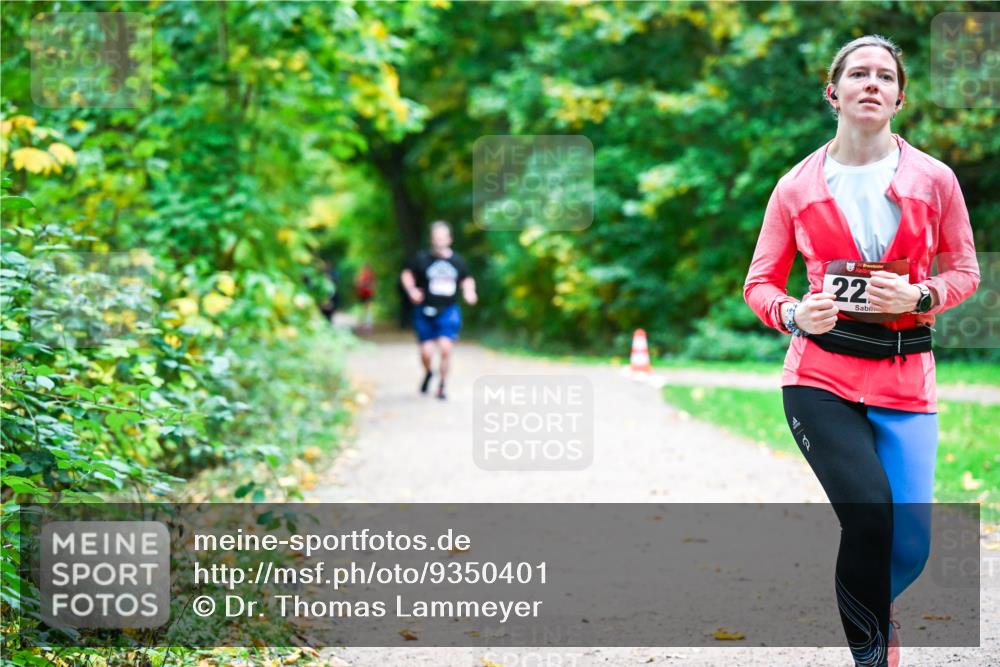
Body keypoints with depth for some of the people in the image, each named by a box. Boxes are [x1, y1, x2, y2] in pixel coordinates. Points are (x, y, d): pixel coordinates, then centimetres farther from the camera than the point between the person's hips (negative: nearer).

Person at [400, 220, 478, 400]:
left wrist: (469, 292, 0)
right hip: (425, 312, 0)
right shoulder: (422, 259, -4)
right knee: (426, 352, -2)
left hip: (448, 311, 0)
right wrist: (411, 290, -9)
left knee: (445, 347, -17)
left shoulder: (457, 260, 3)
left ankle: (441, 386, 1)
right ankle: (428, 372, 35)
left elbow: (467, 279, 19)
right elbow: (407, 274, 8)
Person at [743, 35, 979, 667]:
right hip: (820, 375, -1)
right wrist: (793, 313, -13)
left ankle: (866, 608, 34)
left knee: (910, 546, -1)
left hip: (906, 377, 2)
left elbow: (965, 270, 11)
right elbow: (761, 282, 9)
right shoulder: (797, 187, 3)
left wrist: (919, 295, -10)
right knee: (870, 512, -23)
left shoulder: (934, 180, 3)